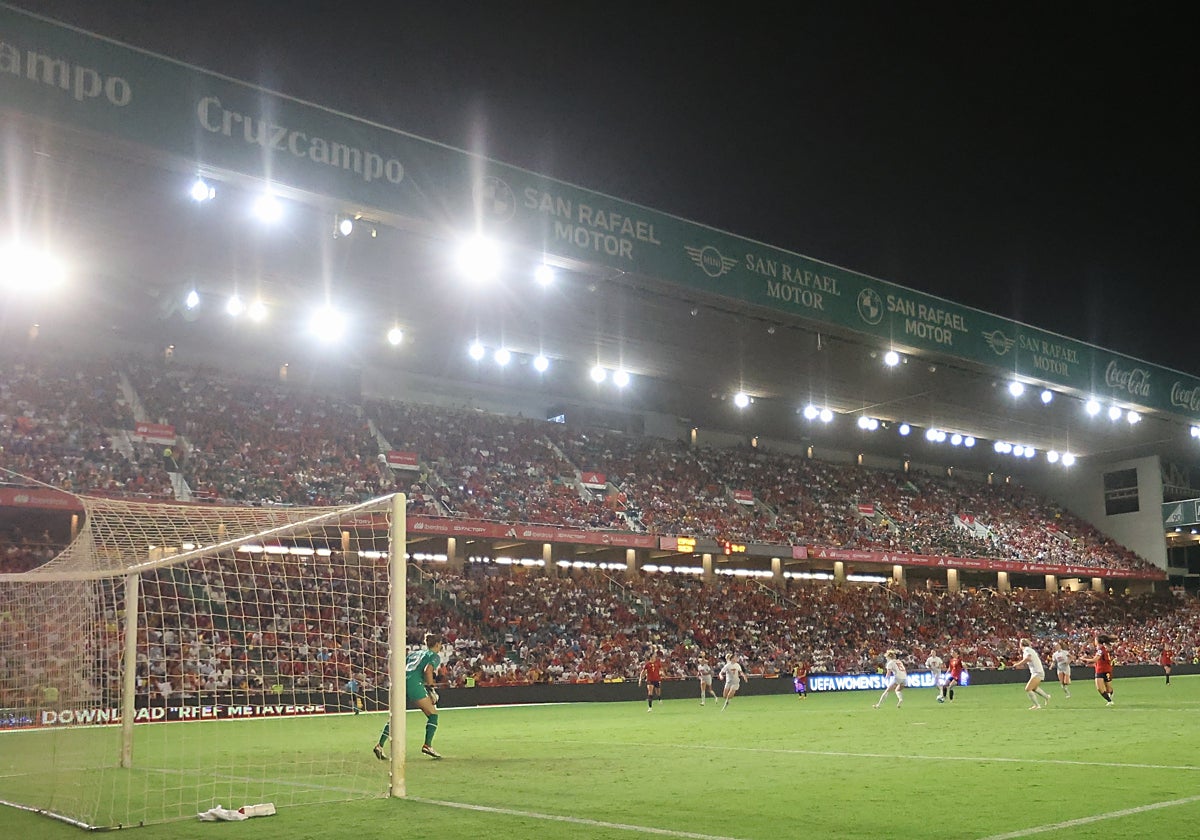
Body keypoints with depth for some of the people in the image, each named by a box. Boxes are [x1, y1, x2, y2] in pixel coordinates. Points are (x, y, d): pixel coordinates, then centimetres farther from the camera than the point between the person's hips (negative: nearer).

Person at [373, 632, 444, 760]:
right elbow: (428, 670, -10)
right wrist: (431, 688, -4)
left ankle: (380, 746, 12)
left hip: (401, 682, 7)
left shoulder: (415, 653, 29)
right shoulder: (435, 656, 10)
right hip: (414, 684, -6)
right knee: (433, 714, 6)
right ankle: (427, 745, -2)